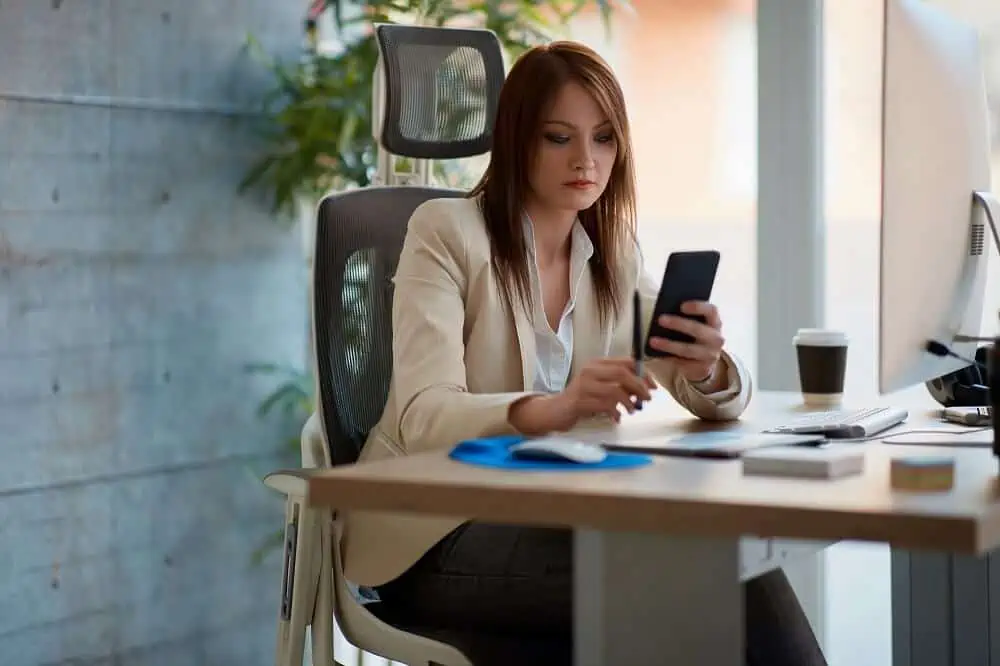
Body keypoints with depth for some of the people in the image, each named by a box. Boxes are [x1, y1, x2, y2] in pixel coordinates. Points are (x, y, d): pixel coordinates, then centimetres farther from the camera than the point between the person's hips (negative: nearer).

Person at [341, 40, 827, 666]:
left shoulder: (613, 255, 9)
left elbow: (722, 398, 1)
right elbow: (424, 417, -21)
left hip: (553, 514, 5)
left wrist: (709, 369, -25)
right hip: (435, 532, -5)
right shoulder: (446, 231, -9)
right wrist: (553, 408, -41)